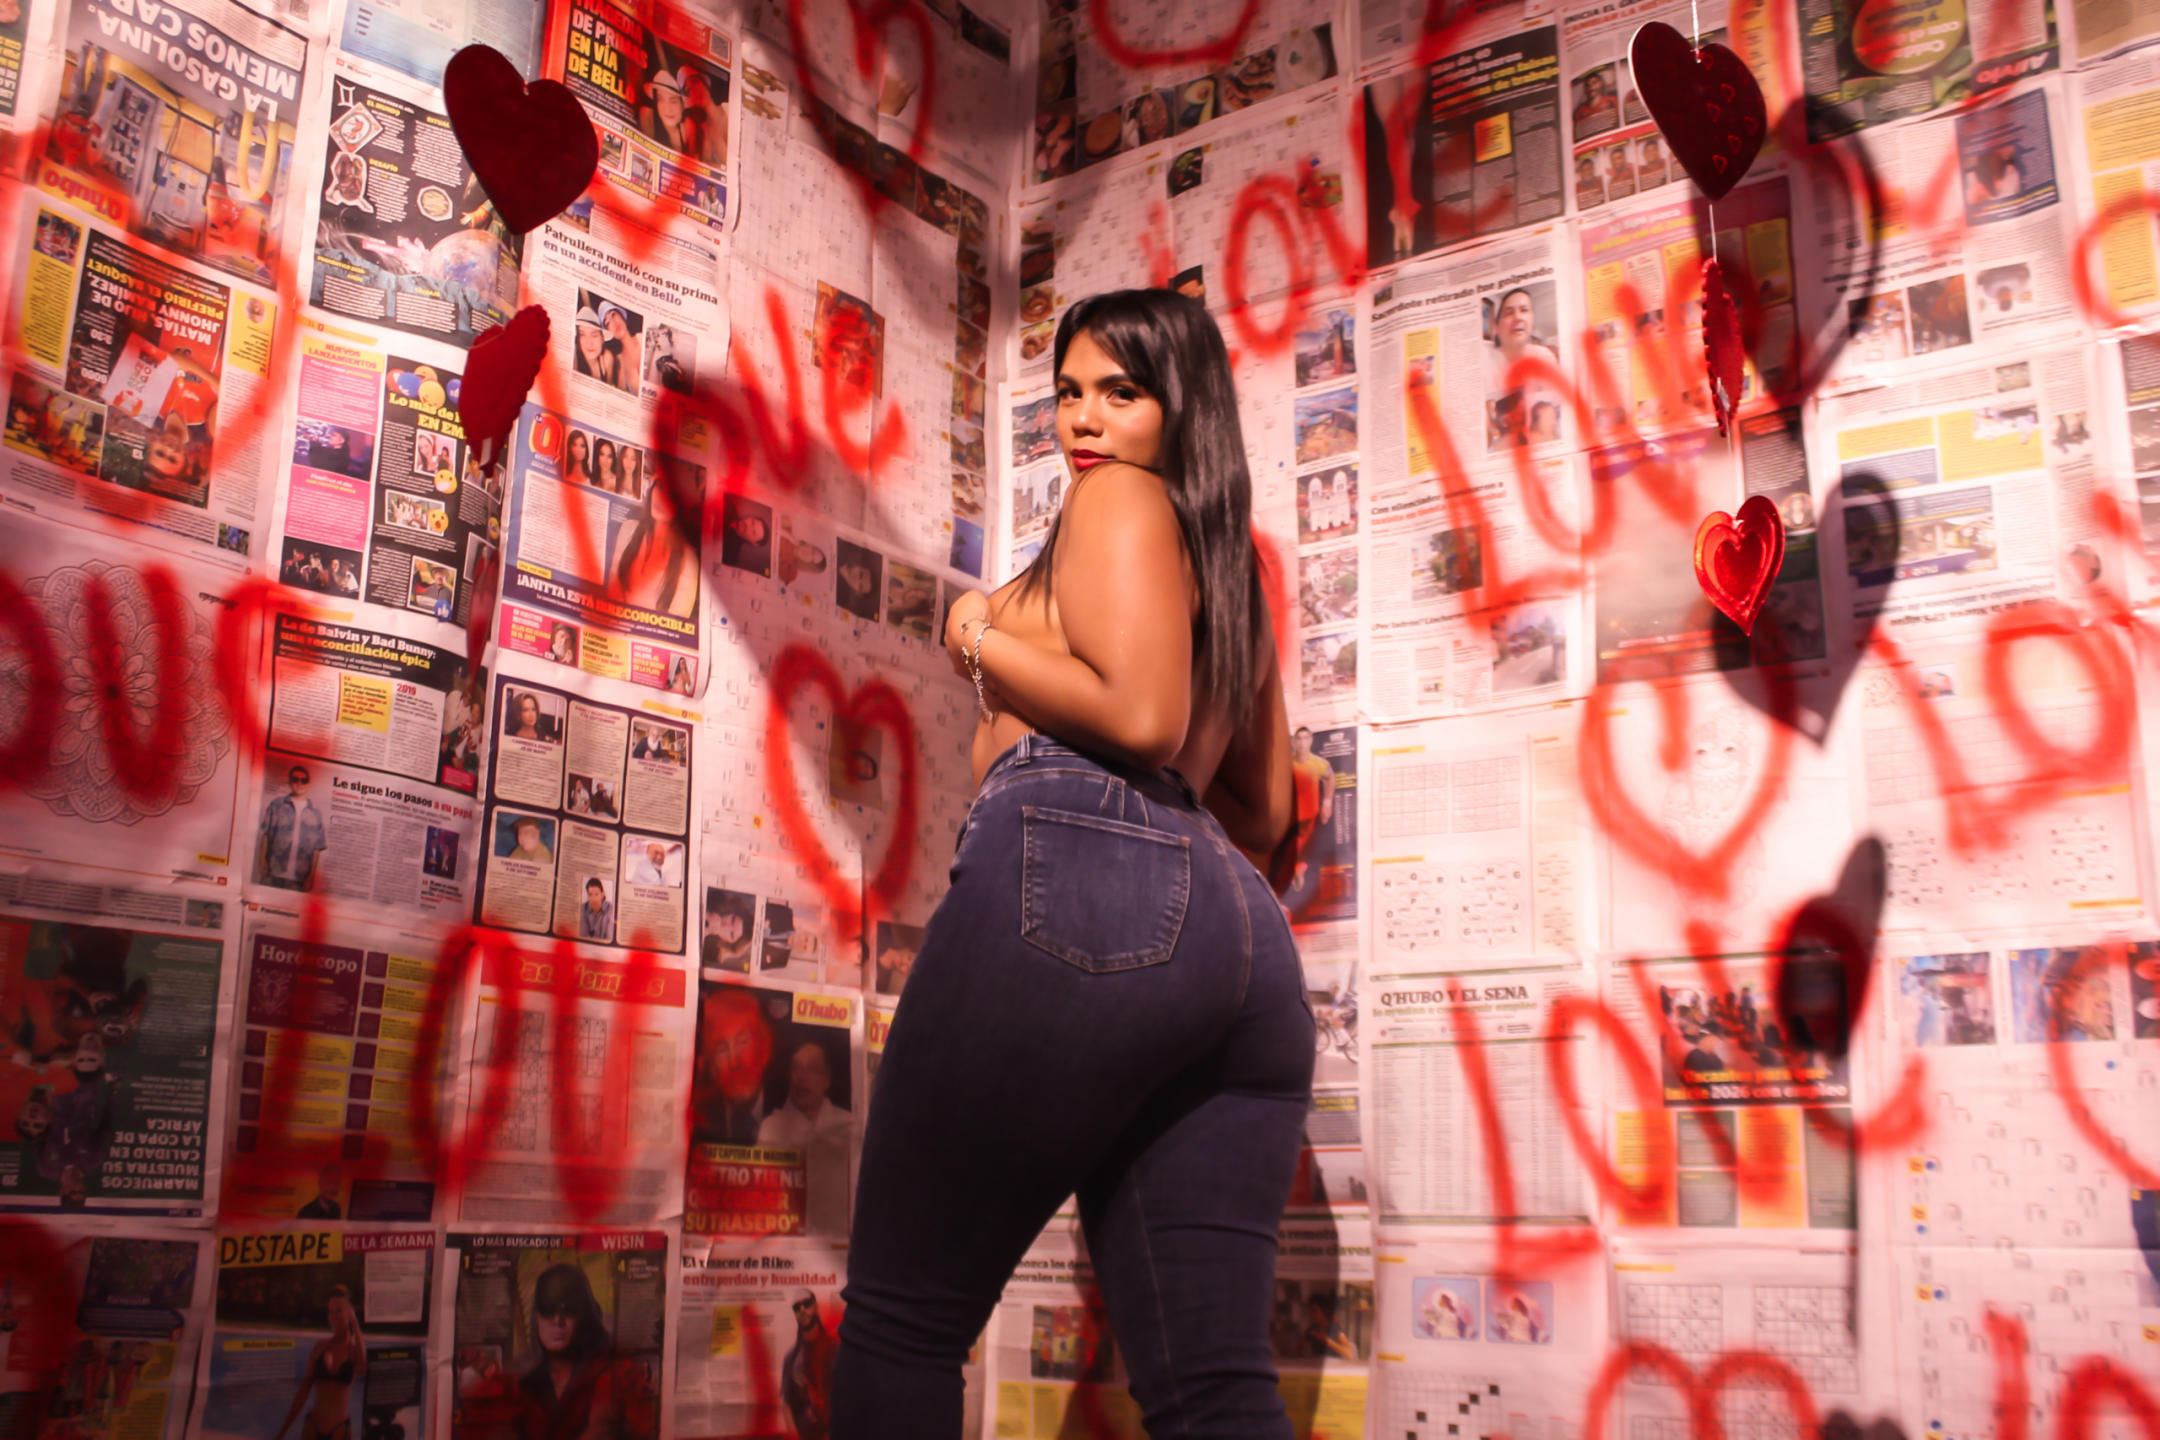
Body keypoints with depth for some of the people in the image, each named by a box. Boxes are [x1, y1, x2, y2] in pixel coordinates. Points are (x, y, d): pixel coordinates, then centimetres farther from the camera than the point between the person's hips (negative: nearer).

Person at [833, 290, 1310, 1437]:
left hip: (1072, 885, -9)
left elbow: (1141, 717, -11)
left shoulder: (1121, 499, 6)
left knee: (899, 1317, 2)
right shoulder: (1234, 566, 30)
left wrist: (982, 640, 4)